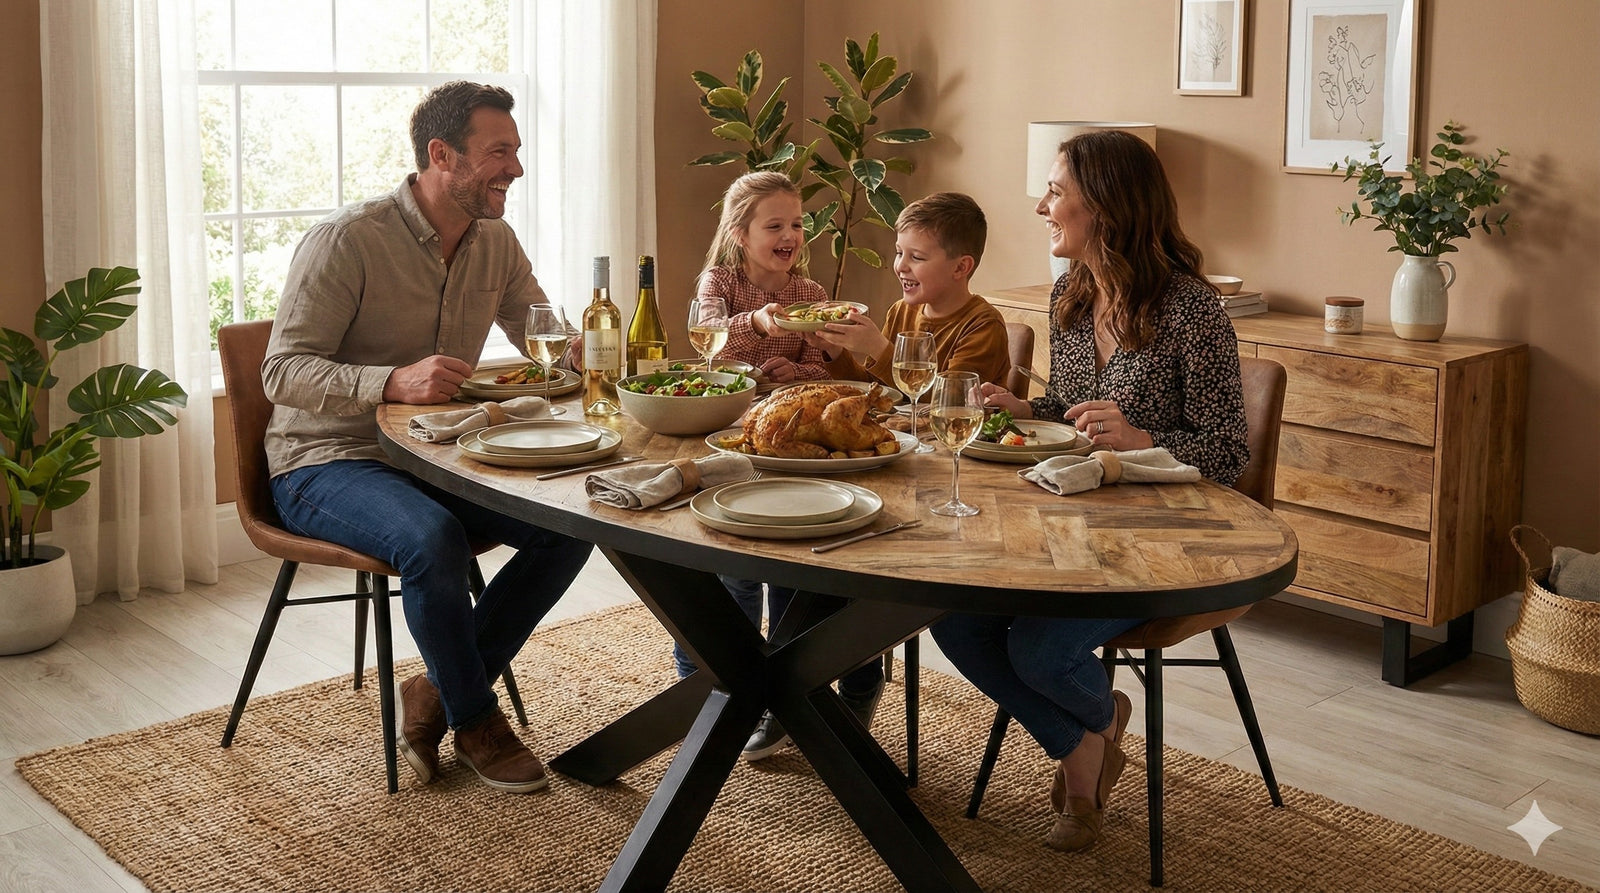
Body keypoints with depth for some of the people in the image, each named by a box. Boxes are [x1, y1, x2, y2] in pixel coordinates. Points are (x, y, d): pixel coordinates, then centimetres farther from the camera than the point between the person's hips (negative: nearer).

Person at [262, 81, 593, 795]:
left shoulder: (496, 242, 5)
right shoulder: (348, 240, -16)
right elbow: (283, 373, -20)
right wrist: (393, 381, -38)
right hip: (327, 463, -6)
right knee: (432, 538, -36)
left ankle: (437, 694, -5)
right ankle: (473, 718, -9)